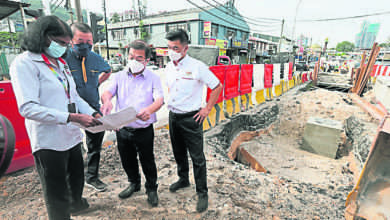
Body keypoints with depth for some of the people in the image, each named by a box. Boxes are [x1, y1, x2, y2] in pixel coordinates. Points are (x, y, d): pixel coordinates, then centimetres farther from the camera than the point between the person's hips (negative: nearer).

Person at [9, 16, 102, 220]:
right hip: (49, 143, -8)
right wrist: (72, 117, -26)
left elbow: (74, 96, 13)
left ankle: (76, 203, 54)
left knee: (77, 177, 28)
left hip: (72, 137, 8)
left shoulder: (60, 63, 12)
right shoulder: (24, 63, -12)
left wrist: (95, 115, -2)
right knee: (57, 197, 7)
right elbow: (28, 108, -21)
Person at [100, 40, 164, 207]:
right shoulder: (119, 76, 5)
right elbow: (107, 93, -8)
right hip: (123, 129, 4)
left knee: (147, 162, 11)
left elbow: (159, 100, -19)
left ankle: (151, 188, 37)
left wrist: (149, 110, -42)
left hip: (144, 131, -3)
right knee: (127, 161, 21)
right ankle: (134, 183, 48)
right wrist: (107, 101, -34)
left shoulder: (153, 78, -5)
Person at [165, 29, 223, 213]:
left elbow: (217, 87, -8)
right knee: (179, 153, 20)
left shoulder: (197, 67, -14)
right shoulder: (169, 67, 5)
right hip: (173, 116, 7)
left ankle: (202, 193, 18)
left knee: (197, 157, 2)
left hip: (191, 118, -6)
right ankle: (183, 179, 43)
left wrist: (207, 109, -10)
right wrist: (172, 104, 12)